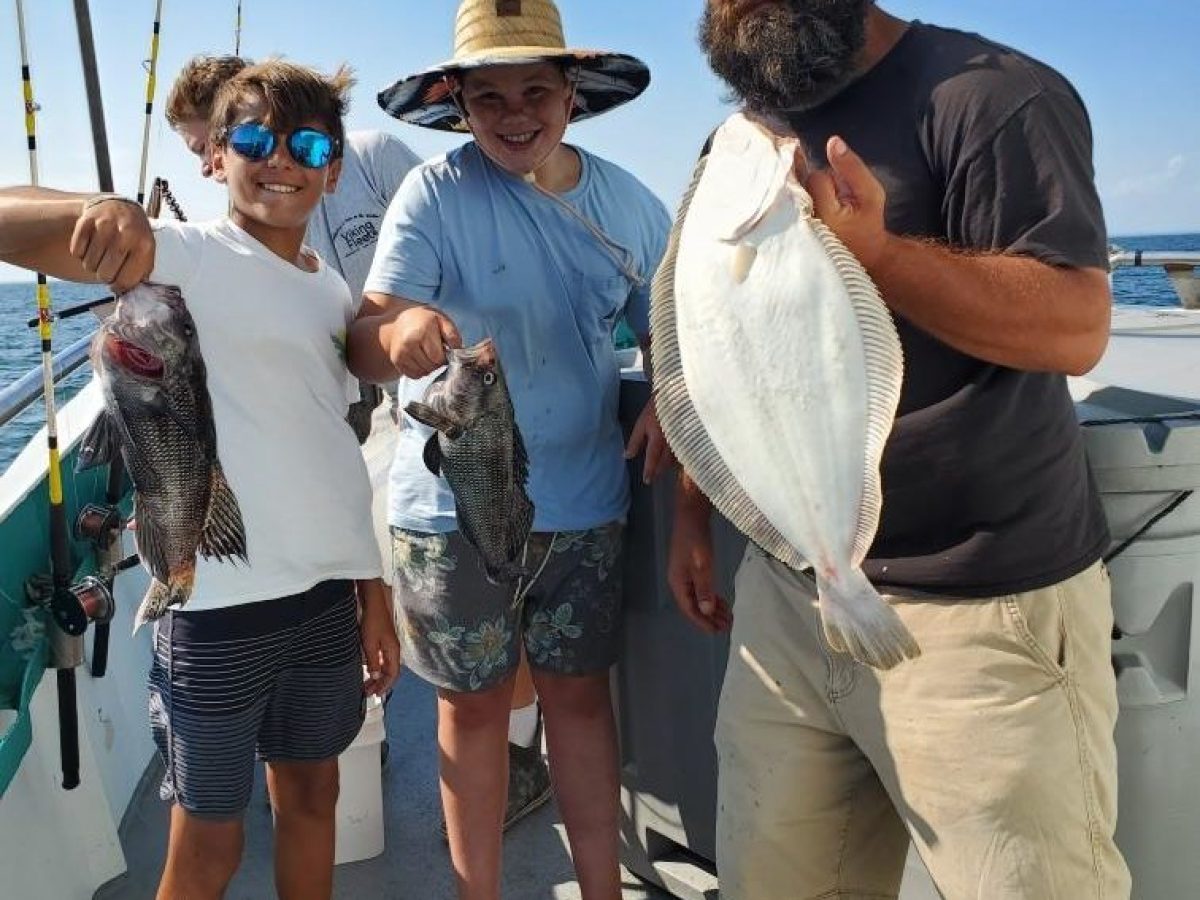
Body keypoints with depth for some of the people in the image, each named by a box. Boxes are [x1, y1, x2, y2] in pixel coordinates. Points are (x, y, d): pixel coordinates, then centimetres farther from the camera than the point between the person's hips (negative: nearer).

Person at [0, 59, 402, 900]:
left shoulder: (333, 289, 9)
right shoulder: (183, 257, -9)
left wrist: (374, 591, 13)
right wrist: (99, 209, -43)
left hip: (329, 592, 6)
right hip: (220, 600, -5)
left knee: (313, 793, 20)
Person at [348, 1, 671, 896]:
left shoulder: (629, 204, 0)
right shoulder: (435, 194, -11)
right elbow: (365, 346, -20)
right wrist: (398, 329, -44)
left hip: (584, 503, 3)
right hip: (455, 507, -2)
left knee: (580, 691, 13)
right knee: (474, 704, 10)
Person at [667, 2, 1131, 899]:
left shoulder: (985, 93, -9)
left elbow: (1076, 325, -17)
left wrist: (877, 253, -29)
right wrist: (693, 508, 17)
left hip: (979, 608, -6)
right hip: (785, 594, 7)